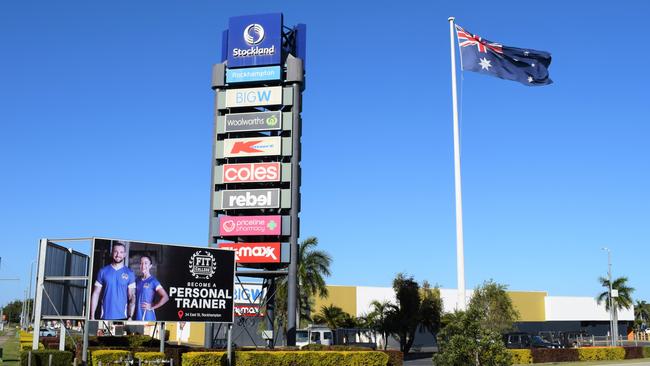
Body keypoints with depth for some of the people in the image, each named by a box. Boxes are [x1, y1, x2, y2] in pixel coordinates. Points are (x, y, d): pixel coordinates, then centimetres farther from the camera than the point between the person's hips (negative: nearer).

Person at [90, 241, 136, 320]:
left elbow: (132, 297, 1)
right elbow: (96, 294, 7)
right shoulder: (103, 271, 6)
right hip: (105, 317, 1)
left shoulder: (129, 273, 4)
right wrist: (92, 316, 0)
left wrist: (130, 316, -12)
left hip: (122, 317, -1)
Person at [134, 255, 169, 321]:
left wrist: (152, 307, -10)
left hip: (148, 317, -5)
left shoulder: (153, 281, -6)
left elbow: (165, 297, -15)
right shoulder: (137, 281, 10)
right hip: (137, 317, 5)